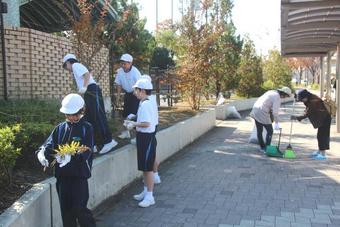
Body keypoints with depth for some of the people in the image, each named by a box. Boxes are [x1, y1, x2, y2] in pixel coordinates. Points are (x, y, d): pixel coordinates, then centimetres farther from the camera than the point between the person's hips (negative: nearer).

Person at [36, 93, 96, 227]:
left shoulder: (86, 128, -6)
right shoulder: (61, 128, 8)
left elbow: (86, 152, -16)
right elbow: (48, 144, 2)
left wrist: (70, 157, -33)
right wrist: (42, 153, -20)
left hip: (79, 175, -5)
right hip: (62, 175, 5)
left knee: (79, 208, -4)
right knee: (66, 209, 12)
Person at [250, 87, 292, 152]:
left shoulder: (272, 92, 16)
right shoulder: (277, 97, -10)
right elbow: (275, 111, -14)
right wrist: (276, 122, -6)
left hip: (256, 110, 9)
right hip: (262, 113, -9)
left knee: (259, 131, 16)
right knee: (270, 131, 3)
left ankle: (262, 147, 28)